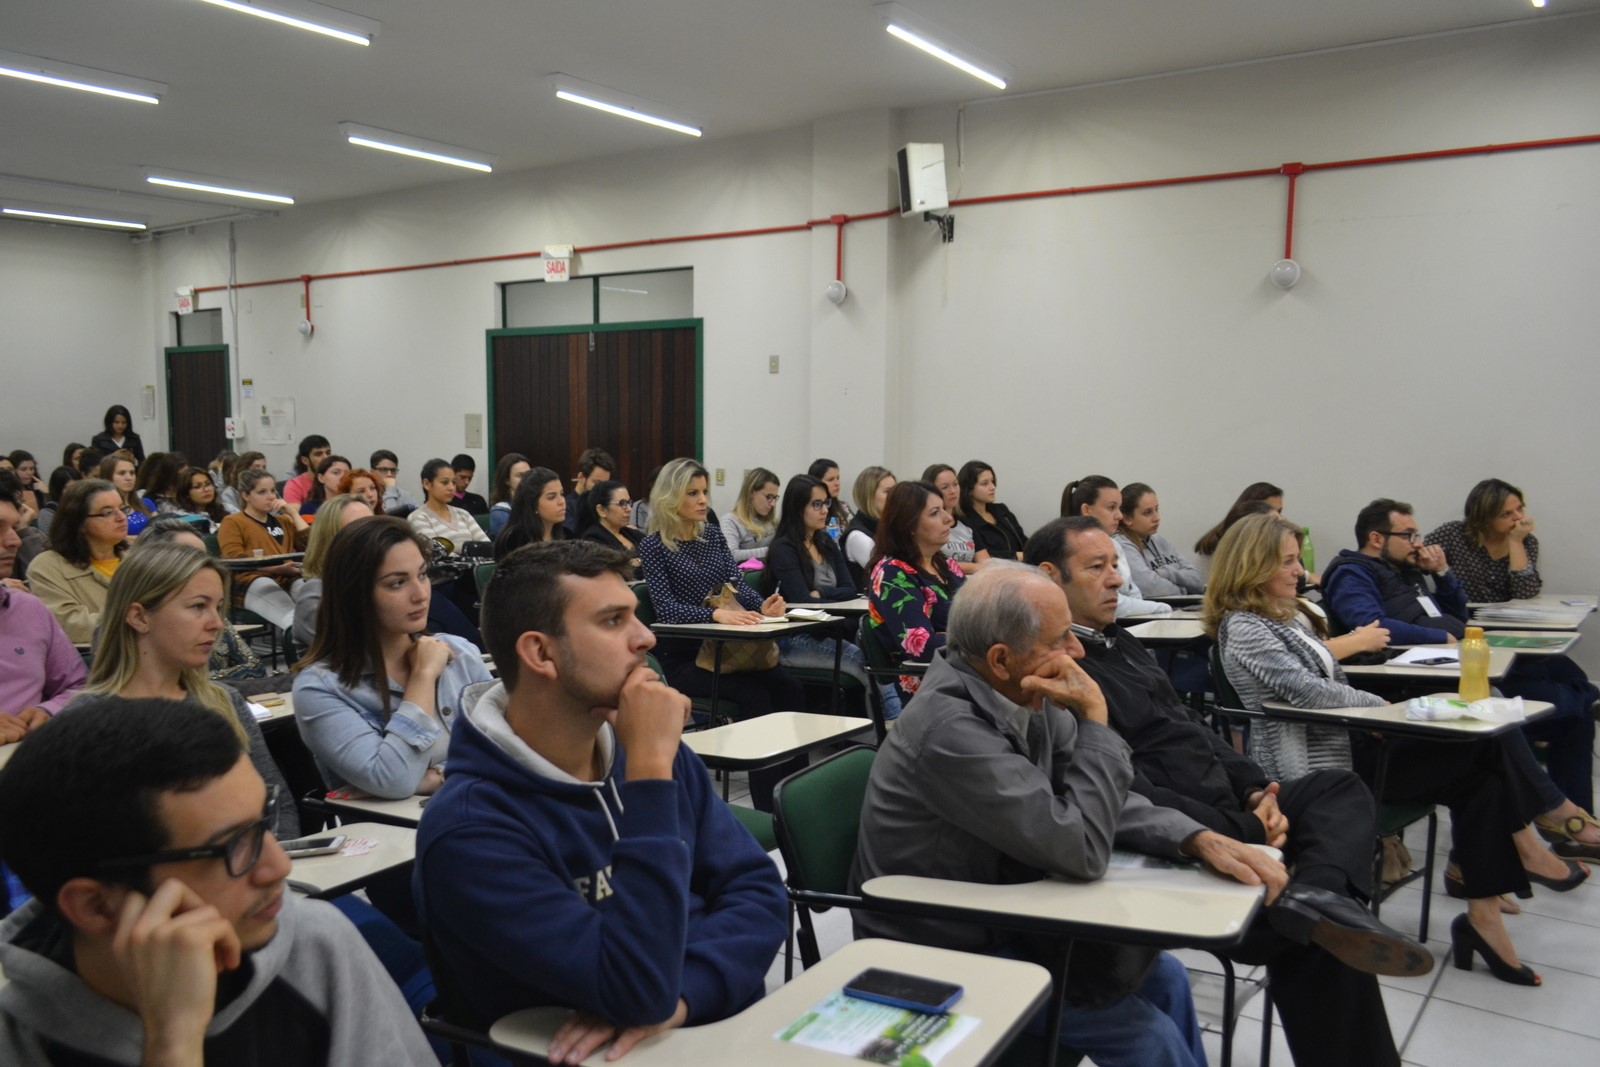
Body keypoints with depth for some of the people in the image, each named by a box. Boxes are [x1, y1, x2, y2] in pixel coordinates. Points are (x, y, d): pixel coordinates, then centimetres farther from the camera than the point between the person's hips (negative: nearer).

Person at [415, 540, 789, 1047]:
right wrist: (650, 772, -24)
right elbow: (639, 991, -23)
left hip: (731, 1024, 5)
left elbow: (759, 891, -1)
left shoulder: (656, 750, 2)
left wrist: (680, 995, -18)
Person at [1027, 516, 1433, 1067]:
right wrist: (1246, 833, -22)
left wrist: (1254, 790, 0)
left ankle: (1319, 896, -25)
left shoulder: (1120, 642, 19)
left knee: (1340, 789, -2)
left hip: (1226, 808, 10)